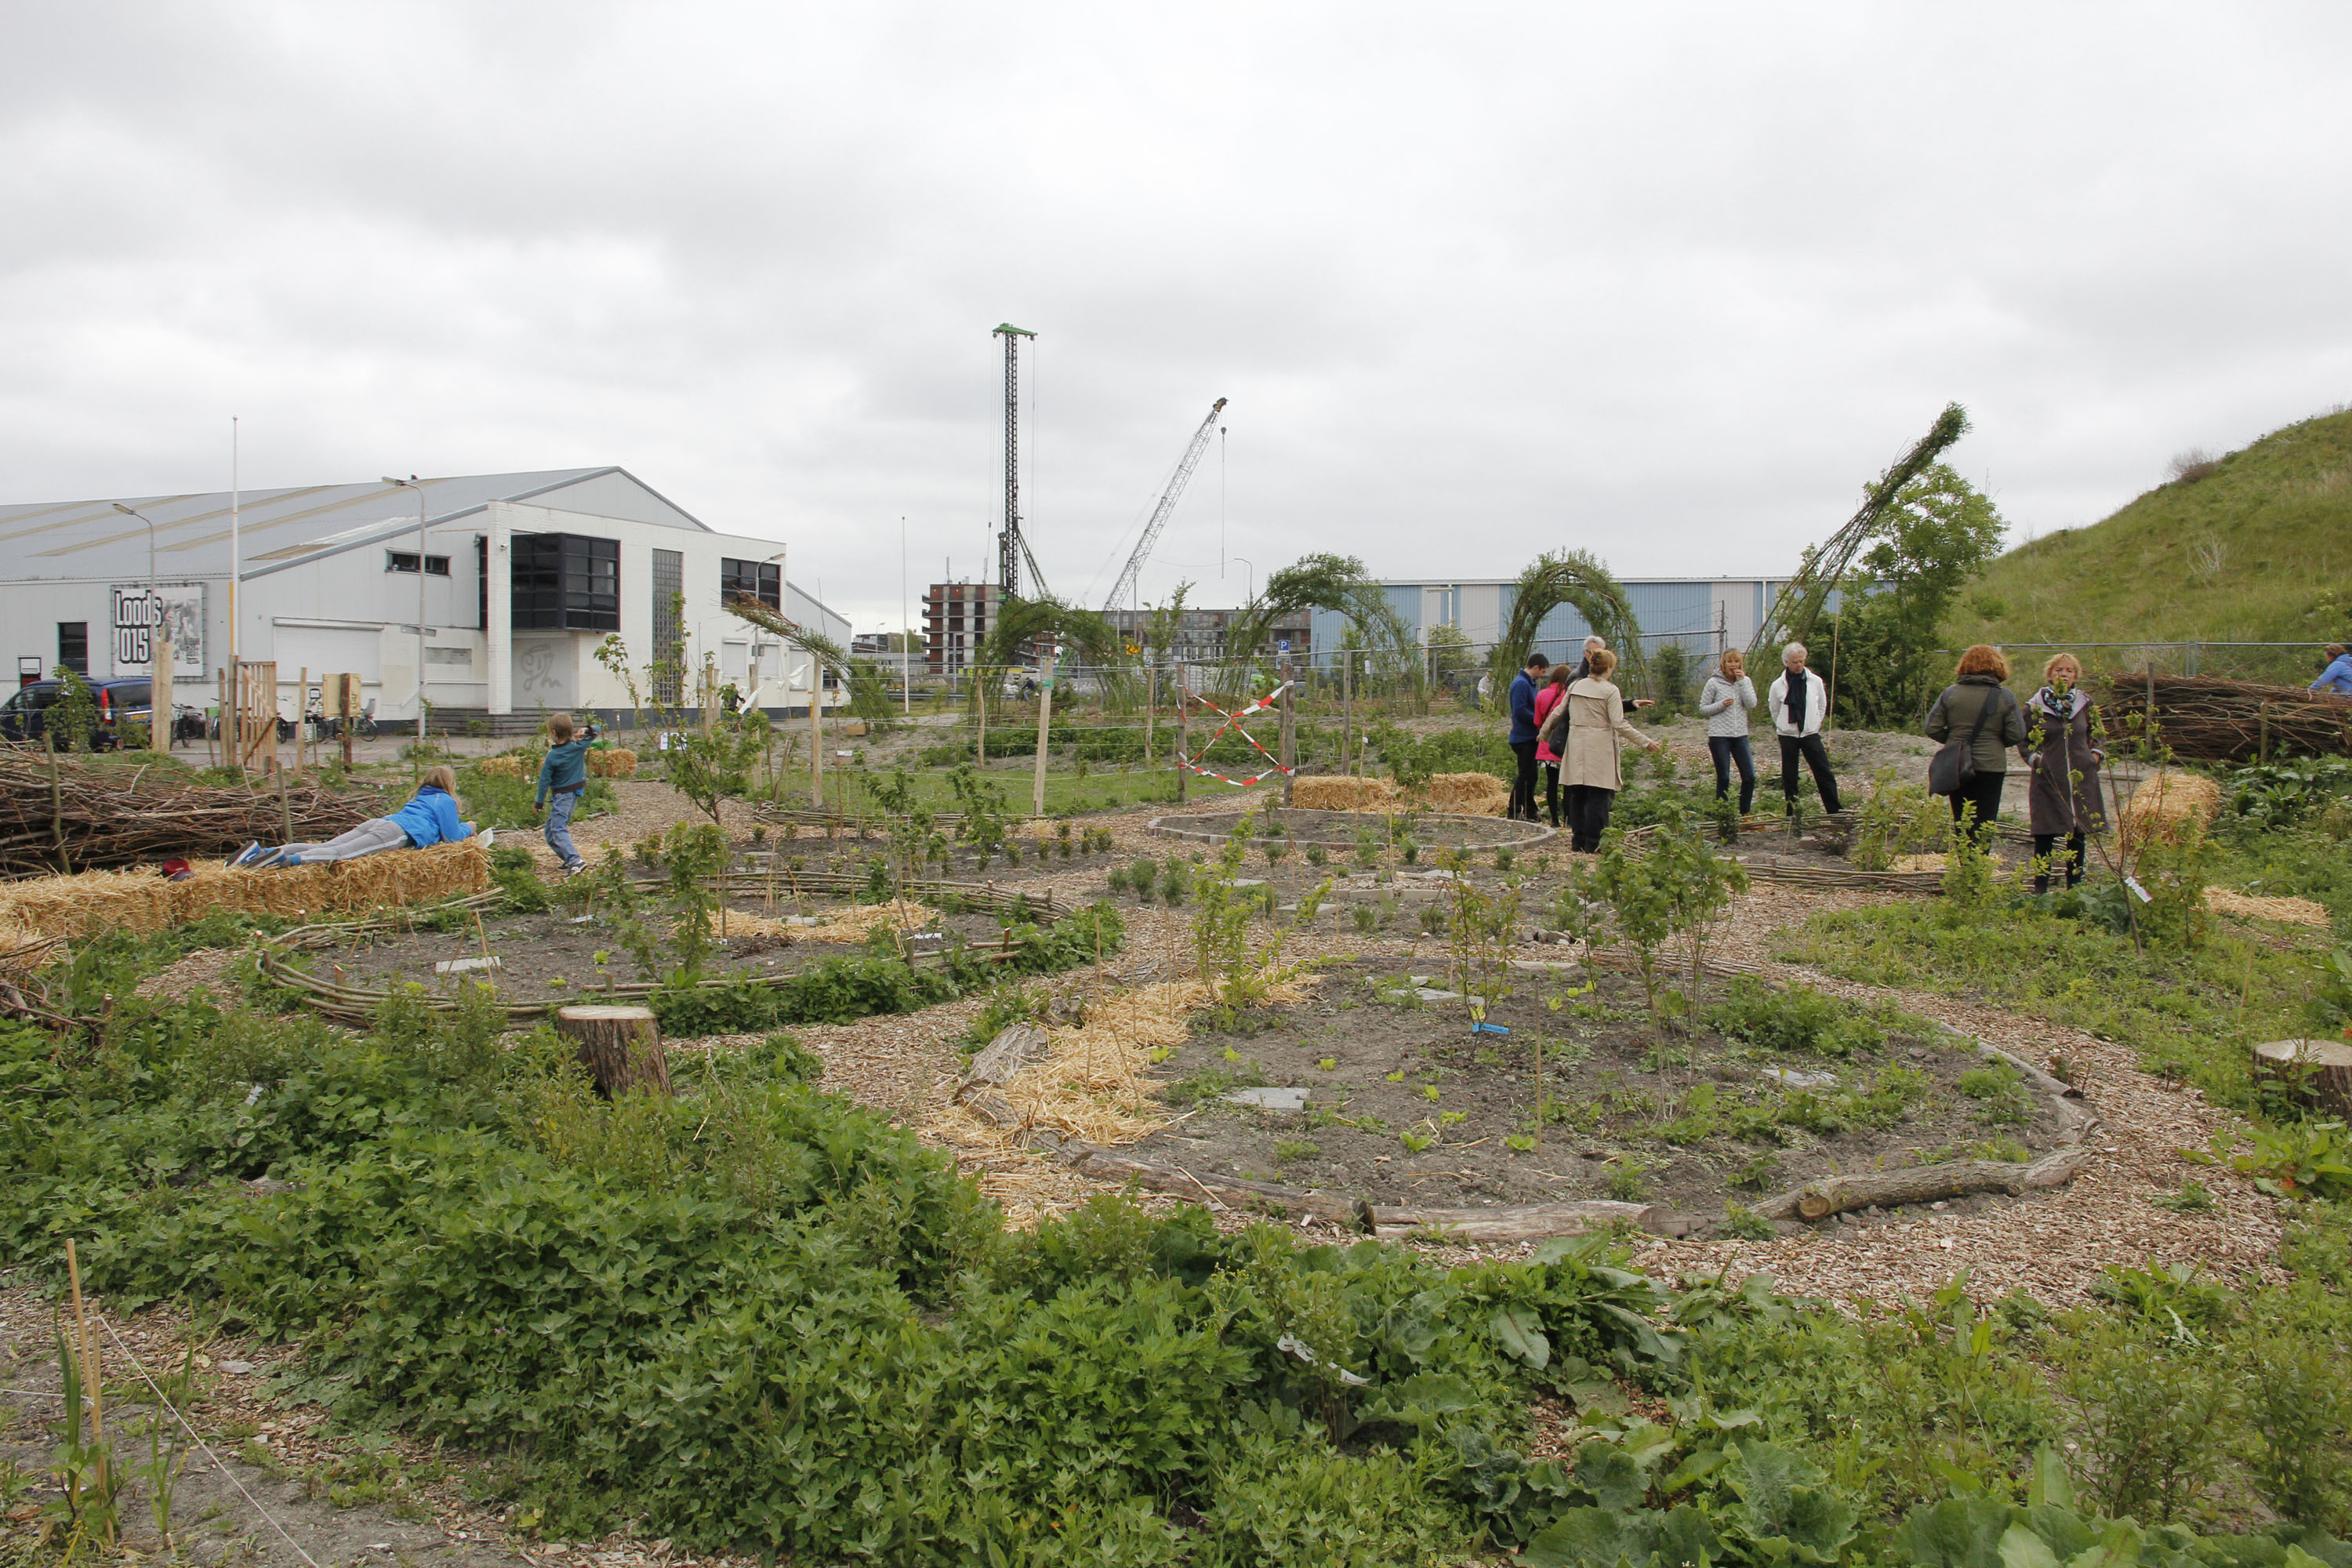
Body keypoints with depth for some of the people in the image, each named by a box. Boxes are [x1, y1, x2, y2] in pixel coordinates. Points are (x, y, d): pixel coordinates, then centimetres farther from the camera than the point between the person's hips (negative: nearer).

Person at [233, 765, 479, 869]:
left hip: (378, 822, 7)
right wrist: (466, 828, 31)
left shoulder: (422, 798, 38)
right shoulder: (446, 801, 14)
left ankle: (262, 852, -24)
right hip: (397, 832, -7)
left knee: (323, 848, -7)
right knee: (341, 854, -26)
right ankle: (288, 860, -49)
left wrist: (459, 828, 53)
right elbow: (451, 837, 10)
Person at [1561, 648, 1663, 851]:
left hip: (1577, 746, 5)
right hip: (1600, 748, -5)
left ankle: (1578, 840, 12)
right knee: (1598, 795, -1)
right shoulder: (1610, 690, -9)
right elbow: (1619, 724, -14)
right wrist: (1646, 742, -10)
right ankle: (1592, 843, -1)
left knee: (1577, 794, 9)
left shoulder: (1574, 686, 6)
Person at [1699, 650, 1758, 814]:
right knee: (1723, 779, 0)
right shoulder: (1714, 683, -1)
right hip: (1719, 737, -4)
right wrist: (1721, 705, -14)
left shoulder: (1745, 681, 9)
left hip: (1740, 736, 4)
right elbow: (1702, 710, 1)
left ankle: (1744, 813, 14)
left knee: (1749, 777, 1)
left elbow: (1752, 704, -6)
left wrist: (1742, 681, -9)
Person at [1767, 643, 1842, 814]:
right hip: (1787, 736, 0)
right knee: (1789, 778, 4)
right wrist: (1783, 727, 10)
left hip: (1811, 734, 1)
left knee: (1824, 774, -3)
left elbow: (1822, 706, 14)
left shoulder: (1815, 681, 0)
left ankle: (1835, 812, 1)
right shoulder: (1778, 685, -4)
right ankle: (1792, 815, 12)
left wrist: (1814, 725, 13)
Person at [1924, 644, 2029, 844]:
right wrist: (1995, 741, 14)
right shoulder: (2005, 697, -4)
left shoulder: (1950, 693, -1)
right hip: (1991, 767, -2)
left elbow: (1932, 729, -3)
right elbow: (2016, 736, -4)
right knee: (1984, 827, 4)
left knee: (1961, 823, 12)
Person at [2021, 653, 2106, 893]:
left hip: (2081, 780, 3)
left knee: (2077, 837, 9)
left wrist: (2096, 754, 6)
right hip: (2048, 781, -3)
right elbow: (2023, 742, 8)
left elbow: (2095, 734, 22)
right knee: (2045, 839, -2)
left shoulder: (2085, 703, 8)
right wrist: (2035, 758, -9)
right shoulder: (2035, 706, 0)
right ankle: (2040, 891, 6)